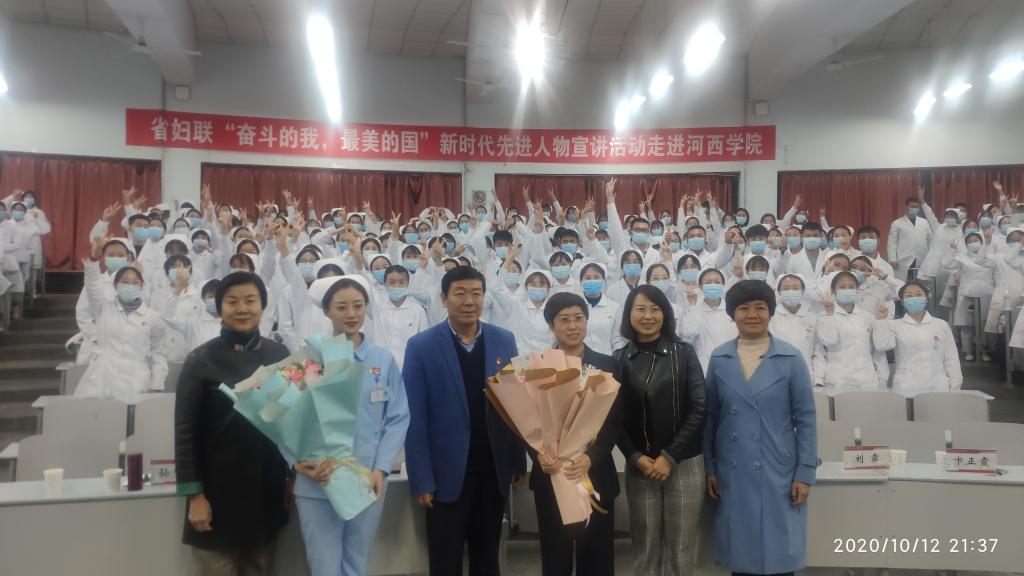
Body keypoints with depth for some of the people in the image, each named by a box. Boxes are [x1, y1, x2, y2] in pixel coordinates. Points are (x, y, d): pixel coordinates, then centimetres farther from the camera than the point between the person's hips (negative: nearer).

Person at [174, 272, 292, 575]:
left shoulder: (280, 355, 3)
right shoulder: (201, 360, -5)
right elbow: (185, 431, -6)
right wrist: (194, 494, -9)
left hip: (267, 489, 3)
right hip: (219, 490, -3)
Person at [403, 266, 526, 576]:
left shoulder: (504, 340, 2)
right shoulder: (421, 346, -7)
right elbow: (415, 418, -8)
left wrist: (519, 460, 5)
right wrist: (421, 479, -11)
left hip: (494, 470, 3)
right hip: (447, 473, -3)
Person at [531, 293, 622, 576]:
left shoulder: (607, 365, 4)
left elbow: (615, 421, -2)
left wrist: (591, 457, -18)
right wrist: (539, 455, -19)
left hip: (596, 475, 0)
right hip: (550, 476, 0)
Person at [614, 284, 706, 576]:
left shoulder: (684, 353, 2)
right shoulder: (620, 359, 5)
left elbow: (698, 410, -3)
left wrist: (669, 456, -10)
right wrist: (635, 457, -9)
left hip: (684, 464, -1)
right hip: (639, 467, 1)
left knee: (680, 550, 3)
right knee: (645, 549, 5)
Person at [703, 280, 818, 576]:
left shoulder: (791, 358, -4)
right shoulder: (719, 359, 1)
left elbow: (805, 419, -2)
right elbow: (710, 417, 6)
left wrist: (805, 473, -5)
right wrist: (708, 467, 5)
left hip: (778, 472, -2)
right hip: (732, 473, 2)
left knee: (780, 552, 4)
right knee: (739, 551, 9)